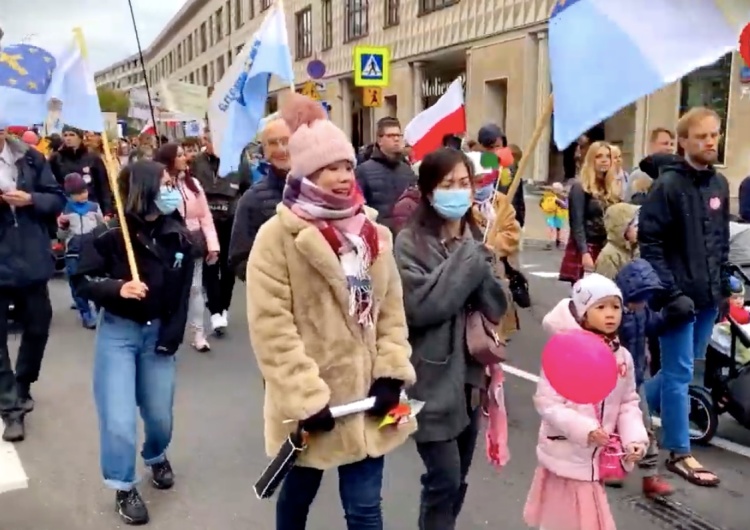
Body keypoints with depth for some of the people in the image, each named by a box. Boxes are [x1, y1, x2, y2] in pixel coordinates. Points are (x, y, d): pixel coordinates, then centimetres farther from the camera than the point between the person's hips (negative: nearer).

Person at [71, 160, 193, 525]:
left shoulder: (178, 238, -5)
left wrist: (172, 335, -6)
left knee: (160, 414, 9)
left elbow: (182, 292, 1)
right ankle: (124, 488, 21)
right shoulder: (110, 236, -14)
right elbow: (82, 281, -8)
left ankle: (157, 457, 44)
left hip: (159, 333, 3)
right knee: (119, 421, -4)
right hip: (117, 332, -3)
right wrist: (117, 288, -25)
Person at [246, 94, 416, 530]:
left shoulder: (372, 232, 6)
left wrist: (391, 372, -4)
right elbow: (271, 327, -17)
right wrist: (306, 396, -19)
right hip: (312, 406, -3)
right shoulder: (278, 236, -12)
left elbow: (391, 309, 7)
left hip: (365, 398, 3)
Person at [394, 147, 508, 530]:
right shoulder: (409, 242, -10)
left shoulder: (477, 239, 7)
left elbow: (497, 309, 2)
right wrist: (470, 258, -19)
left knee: (458, 478, 16)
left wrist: (481, 263, -16)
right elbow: (421, 305, -23)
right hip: (432, 380, -6)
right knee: (444, 479, -3)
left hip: (470, 374, 6)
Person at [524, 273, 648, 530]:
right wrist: (585, 429, -27)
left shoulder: (623, 357, 1)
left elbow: (628, 403, 8)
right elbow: (546, 402, -20)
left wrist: (634, 438, -7)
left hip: (596, 457, 5)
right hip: (566, 455, -5)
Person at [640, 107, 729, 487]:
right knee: (680, 373, 0)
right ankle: (680, 454, 11)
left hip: (708, 296, 7)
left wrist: (723, 285, 12)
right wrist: (670, 291, -17)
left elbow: (722, 240, 18)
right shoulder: (668, 185, -11)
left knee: (687, 369, 16)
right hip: (679, 296, -7)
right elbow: (649, 241, -14)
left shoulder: (719, 184, 10)